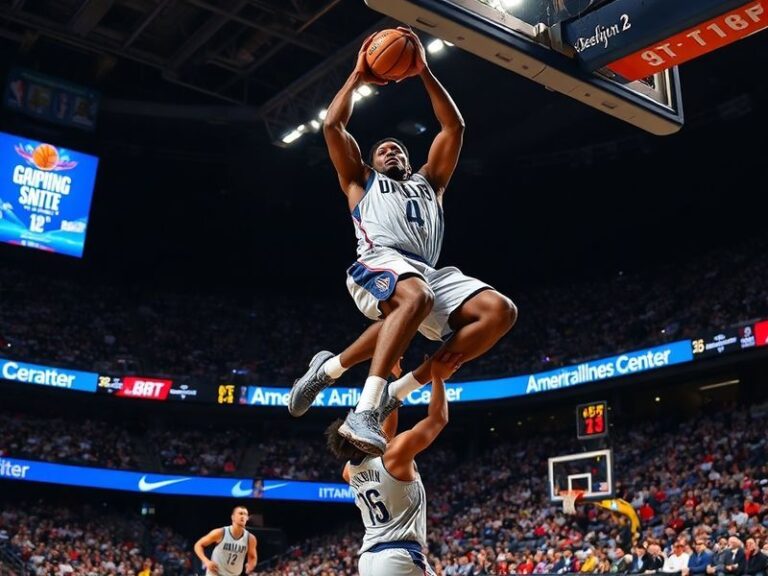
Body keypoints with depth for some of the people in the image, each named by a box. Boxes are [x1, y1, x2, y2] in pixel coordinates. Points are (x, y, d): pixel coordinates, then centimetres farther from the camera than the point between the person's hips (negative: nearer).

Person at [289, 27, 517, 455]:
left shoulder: (428, 182, 38)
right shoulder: (361, 180, 31)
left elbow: (455, 128, 31)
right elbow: (333, 125, 21)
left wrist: (425, 72, 28)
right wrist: (358, 77, 30)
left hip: (430, 273, 5)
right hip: (378, 265, -4)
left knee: (500, 311, -22)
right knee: (415, 296, -41)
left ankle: (403, 387, -19)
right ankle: (365, 410, -43)